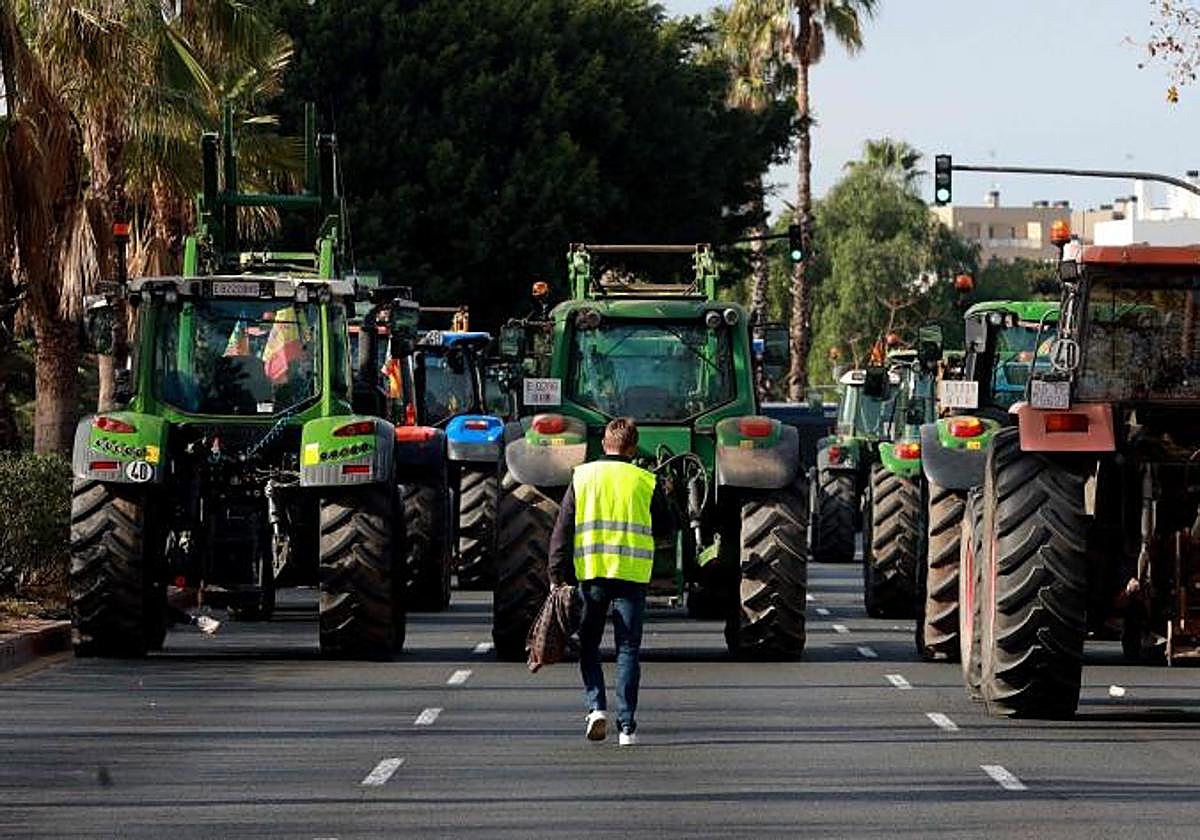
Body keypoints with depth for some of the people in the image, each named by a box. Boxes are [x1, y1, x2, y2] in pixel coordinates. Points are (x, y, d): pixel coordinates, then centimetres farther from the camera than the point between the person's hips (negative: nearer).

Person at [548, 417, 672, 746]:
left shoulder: (583, 477, 4)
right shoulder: (646, 482, 1)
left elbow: (563, 528, 1)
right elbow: (664, 528, 9)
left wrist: (558, 574, 2)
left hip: (591, 573, 0)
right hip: (633, 576, 0)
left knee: (588, 645, 14)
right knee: (628, 650, 4)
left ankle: (596, 706, -5)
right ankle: (627, 725, 0)